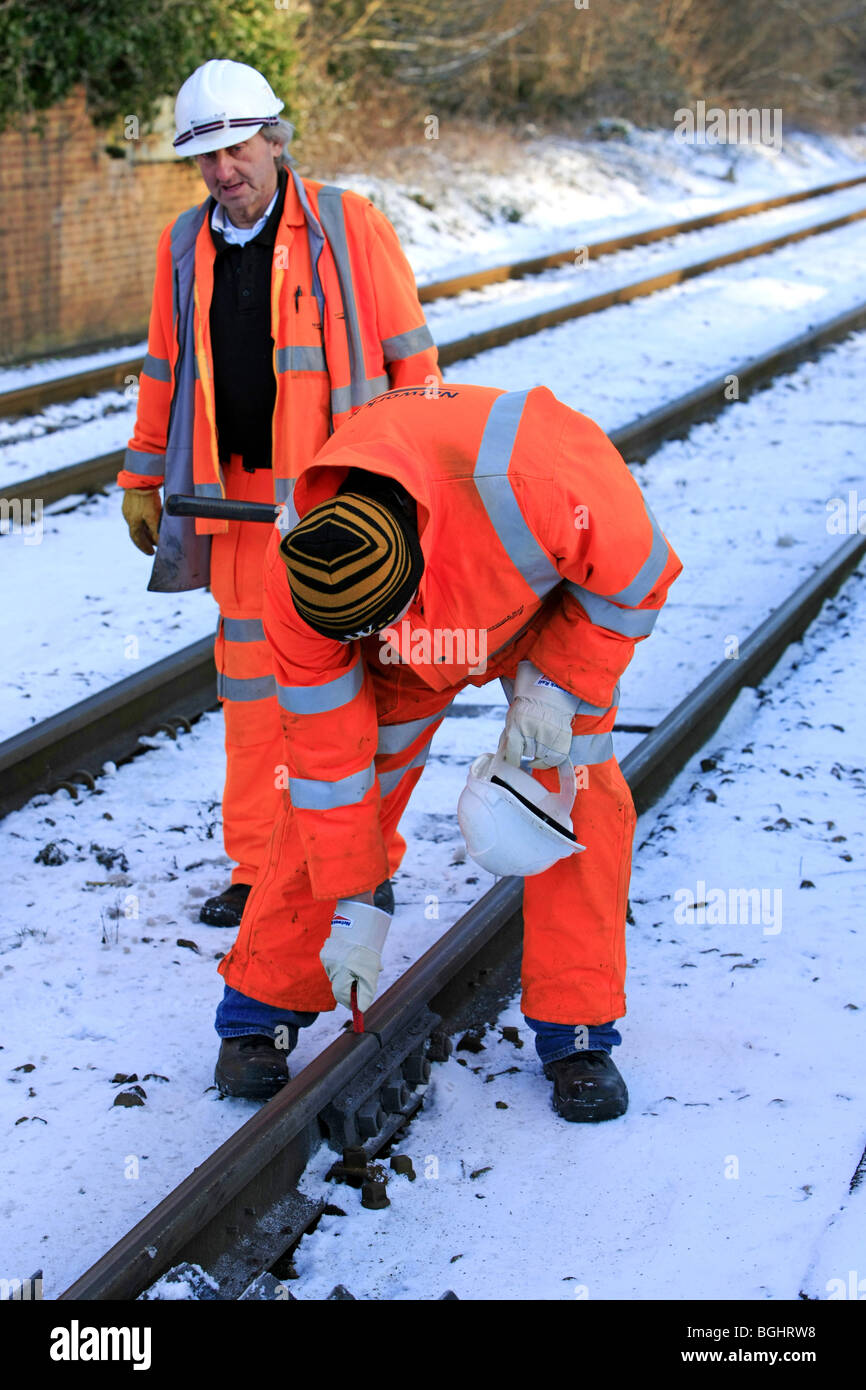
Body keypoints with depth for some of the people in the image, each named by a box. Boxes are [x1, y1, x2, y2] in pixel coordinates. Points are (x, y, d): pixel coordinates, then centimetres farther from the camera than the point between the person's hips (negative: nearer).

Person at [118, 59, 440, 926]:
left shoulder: (347, 226, -6)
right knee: (252, 679, 6)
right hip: (243, 492, 4)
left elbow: (410, 355, -3)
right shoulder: (185, 246, 8)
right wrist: (143, 481, 17)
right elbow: (166, 373, 17)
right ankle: (259, 871, 15)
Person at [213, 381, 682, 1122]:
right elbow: (327, 750, -23)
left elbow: (637, 571, -24)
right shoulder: (298, 569, -34)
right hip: (407, 648, 1)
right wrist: (353, 905, -19)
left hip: (553, 605, -1)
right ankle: (261, 1009, 8)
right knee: (326, 789, -8)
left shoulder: (523, 484, -46)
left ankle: (577, 1033, -1)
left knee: (579, 791, -14)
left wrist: (556, 683, -27)